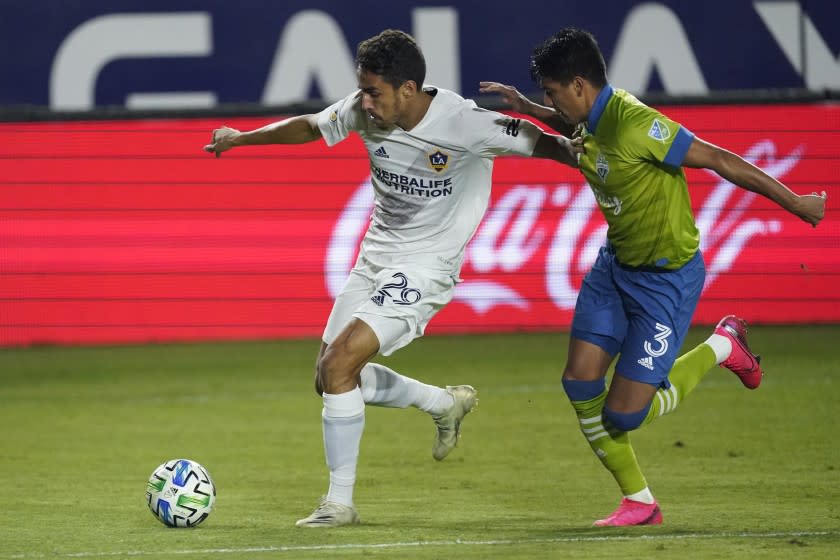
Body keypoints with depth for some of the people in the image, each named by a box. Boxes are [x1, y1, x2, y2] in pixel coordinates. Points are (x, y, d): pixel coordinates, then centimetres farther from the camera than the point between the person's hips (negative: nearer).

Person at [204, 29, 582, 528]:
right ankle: (447, 403, 33)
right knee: (332, 377, 11)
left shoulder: (464, 124, -23)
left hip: (425, 266, -8)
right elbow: (312, 127, 13)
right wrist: (243, 138, 15)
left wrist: (576, 154, -38)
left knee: (337, 364, -19)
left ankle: (340, 502, -8)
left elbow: (539, 143, -17)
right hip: (375, 257, 8)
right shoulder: (363, 111, -7)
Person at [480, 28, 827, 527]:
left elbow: (719, 160, -23)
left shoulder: (634, 124, -28)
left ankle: (720, 349, 16)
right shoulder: (593, 120, -1)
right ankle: (639, 501, 13)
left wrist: (794, 202, -18)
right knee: (580, 382, -3)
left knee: (622, 415, -7)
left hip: (667, 276, -8)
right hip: (616, 265, 8)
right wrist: (525, 108, 15)